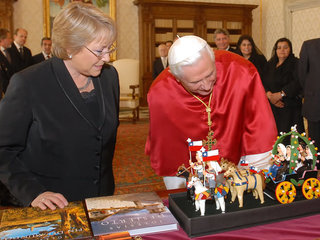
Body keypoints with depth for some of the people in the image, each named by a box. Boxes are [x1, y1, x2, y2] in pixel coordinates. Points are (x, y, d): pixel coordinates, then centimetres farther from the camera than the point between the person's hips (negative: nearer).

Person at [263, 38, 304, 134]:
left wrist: (280, 94, -18)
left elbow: (297, 83, -13)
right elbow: (264, 82, 7)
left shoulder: (296, 64, 1)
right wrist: (269, 95, -11)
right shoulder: (270, 64, 17)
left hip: (290, 107, -4)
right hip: (271, 107, 4)